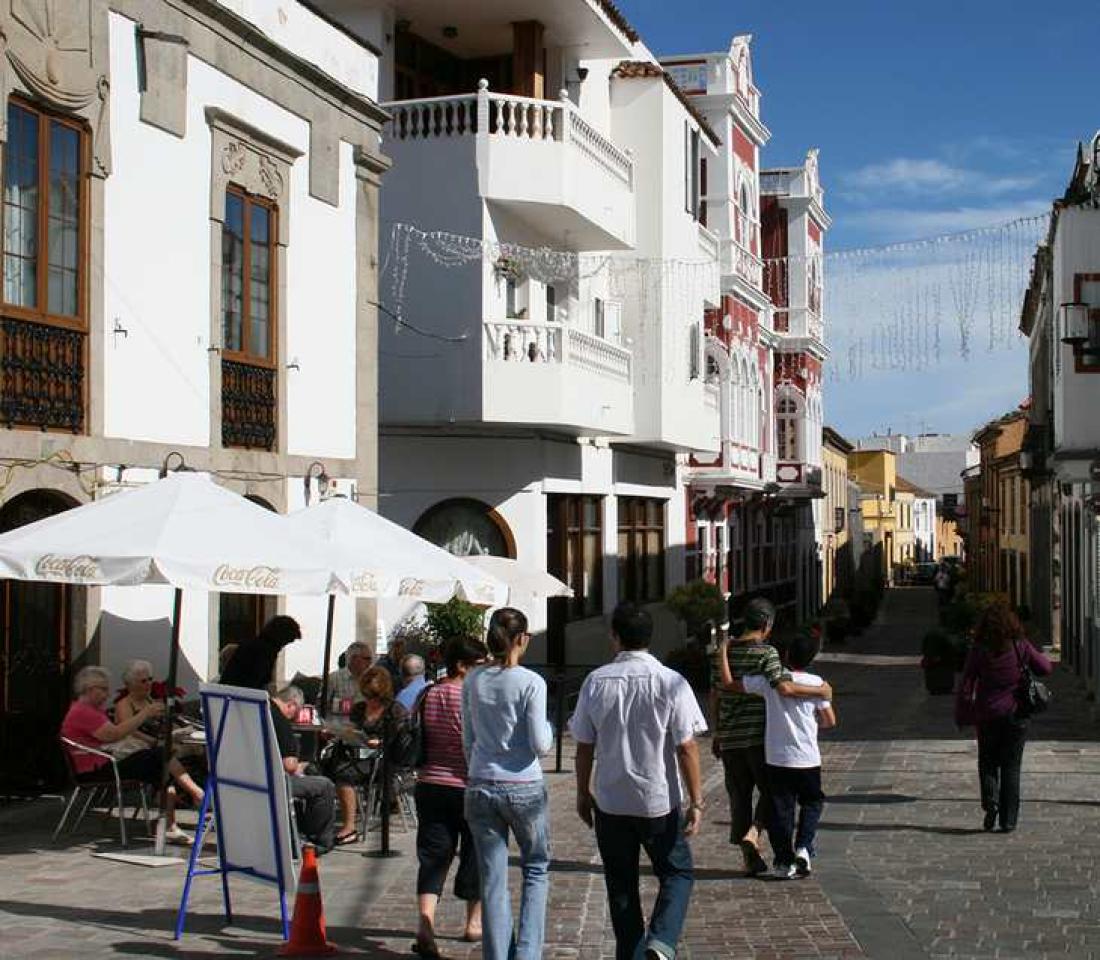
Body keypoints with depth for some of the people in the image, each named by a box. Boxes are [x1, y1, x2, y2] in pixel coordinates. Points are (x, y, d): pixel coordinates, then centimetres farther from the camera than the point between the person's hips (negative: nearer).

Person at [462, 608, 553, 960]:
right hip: (523, 788, -3)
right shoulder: (531, 683, -12)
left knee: (492, 880, 10)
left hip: (481, 787, 4)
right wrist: (548, 728, 8)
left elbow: (468, 741, 10)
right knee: (536, 869, 14)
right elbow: (540, 745, -13)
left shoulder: (472, 681, 2)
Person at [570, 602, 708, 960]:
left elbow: (584, 745, 1)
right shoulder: (670, 682, -11)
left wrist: (583, 792, 14)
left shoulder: (596, 681, -4)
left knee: (621, 886, 15)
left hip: (610, 801, 2)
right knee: (678, 875, 13)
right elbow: (686, 746, -11)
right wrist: (696, 801, -4)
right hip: (660, 802, -2)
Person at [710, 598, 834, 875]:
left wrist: (717, 733, 18)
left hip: (729, 738, 5)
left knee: (739, 796, 11)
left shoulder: (725, 650, 6)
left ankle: (750, 858, 15)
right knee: (770, 790, 13)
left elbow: (715, 694, 10)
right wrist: (819, 691, -11)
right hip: (758, 736, -5)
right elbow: (784, 688, -24)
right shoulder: (766, 652, -11)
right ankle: (753, 833, -9)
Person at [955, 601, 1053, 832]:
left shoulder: (979, 651, -8)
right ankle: (1008, 820, 6)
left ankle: (990, 801, -7)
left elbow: (966, 685, -6)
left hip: (988, 716, 0)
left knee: (988, 762, 16)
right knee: (1011, 766, 8)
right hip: (1016, 714, 1)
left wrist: (962, 716, 3)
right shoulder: (1021, 647, -7)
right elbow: (1046, 668, 4)